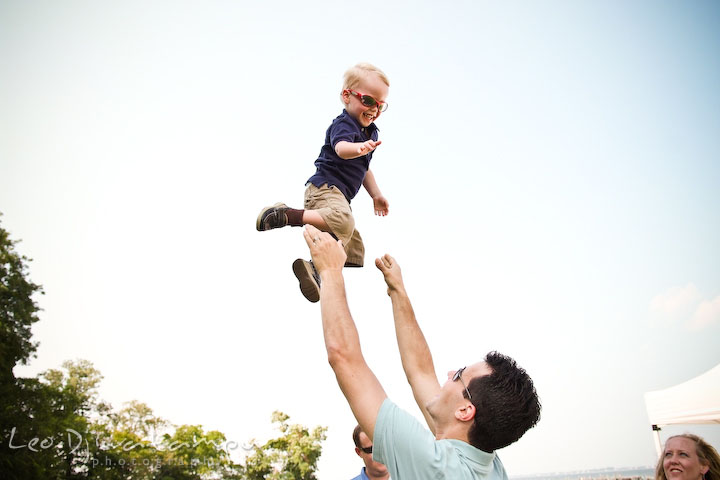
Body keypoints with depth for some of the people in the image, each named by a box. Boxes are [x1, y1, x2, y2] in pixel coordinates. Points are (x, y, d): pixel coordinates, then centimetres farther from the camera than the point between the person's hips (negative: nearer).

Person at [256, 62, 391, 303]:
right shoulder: (343, 125, -11)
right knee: (342, 221, -40)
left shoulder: (370, 132, 18)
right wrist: (358, 148, -58)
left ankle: (316, 270, 14)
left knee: (354, 251, 11)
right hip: (325, 187, -10)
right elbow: (341, 148, -37)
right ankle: (285, 216, -30)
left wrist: (376, 195, 27)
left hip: (339, 195, 10)